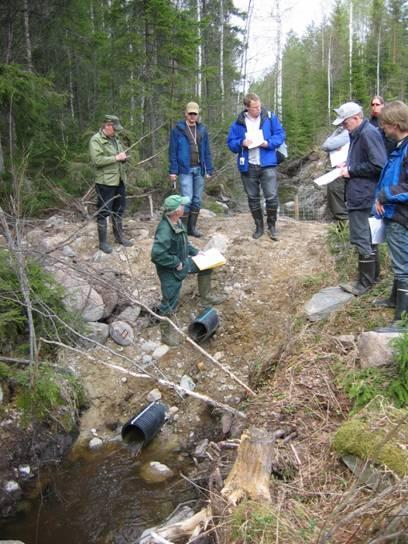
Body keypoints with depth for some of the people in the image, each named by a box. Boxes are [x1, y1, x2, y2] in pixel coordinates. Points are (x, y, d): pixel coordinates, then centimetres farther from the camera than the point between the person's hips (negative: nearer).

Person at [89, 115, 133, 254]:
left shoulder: (115, 138, 14)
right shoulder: (96, 140, -12)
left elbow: (121, 154, 26)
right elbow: (96, 160, -23)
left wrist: (124, 156, 1)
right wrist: (116, 158, -20)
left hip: (119, 180, 8)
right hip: (105, 182, -8)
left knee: (119, 210, 17)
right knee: (104, 212, 0)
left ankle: (119, 236, 31)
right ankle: (103, 242, 8)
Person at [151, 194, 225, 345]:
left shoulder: (178, 222, -4)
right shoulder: (164, 230, -34)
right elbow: (157, 254, -38)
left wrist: (195, 252, 6)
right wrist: (176, 263, -27)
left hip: (182, 262, 9)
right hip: (170, 271, -9)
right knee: (169, 303, 2)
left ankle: (206, 298, 39)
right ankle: (166, 334, 20)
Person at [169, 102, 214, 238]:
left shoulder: (202, 130, 12)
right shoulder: (178, 130, 0)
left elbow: (207, 151, 13)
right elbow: (173, 151, -2)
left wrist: (209, 170, 8)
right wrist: (173, 171, -7)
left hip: (199, 169, 4)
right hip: (185, 170, -4)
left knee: (197, 200, 7)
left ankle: (192, 227, 17)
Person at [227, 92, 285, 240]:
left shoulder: (269, 117, 0)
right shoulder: (238, 123, 1)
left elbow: (280, 135, 2)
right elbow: (231, 143, 4)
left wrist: (268, 143, -15)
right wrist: (241, 143, -17)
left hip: (267, 164, -2)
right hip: (248, 166, 2)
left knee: (272, 197, -7)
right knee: (253, 198, 11)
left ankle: (272, 225, 13)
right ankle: (259, 226, 26)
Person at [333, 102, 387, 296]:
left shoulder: (368, 134, -18)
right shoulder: (358, 134, 13)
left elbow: (378, 165, -23)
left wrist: (351, 170, -16)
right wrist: (348, 165, 8)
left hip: (363, 195, -10)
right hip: (359, 194, 10)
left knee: (361, 238, -4)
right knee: (367, 236, 19)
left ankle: (365, 282, 6)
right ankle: (373, 272, 32)